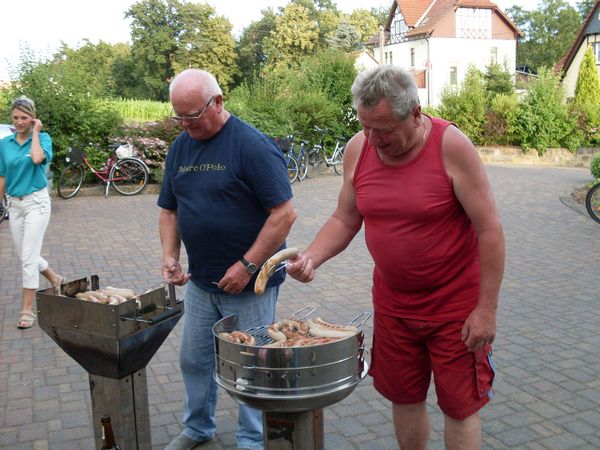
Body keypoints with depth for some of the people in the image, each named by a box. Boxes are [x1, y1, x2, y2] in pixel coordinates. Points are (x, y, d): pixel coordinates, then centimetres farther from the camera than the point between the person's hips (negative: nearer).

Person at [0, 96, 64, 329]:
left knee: (28, 257, -8)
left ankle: (27, 310, 0)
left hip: (37, 202, -5)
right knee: (25, 255, 13)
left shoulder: (43, 138, -5)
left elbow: (38, 158, -28)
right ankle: (55, 279, 39)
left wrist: (35, 132, -15)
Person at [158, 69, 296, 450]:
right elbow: (169, 209, 13)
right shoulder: (180, 147, 5)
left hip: (249, 284, -6)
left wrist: (247, 266, -20)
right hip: (200, 281, 7)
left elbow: (285, 213, -20)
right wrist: (170, 255, -2)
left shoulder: (253, 145, -16)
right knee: (194, 359, 17)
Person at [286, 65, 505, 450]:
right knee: (404, 397, 18)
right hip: (393, 304, 4)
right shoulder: (358, 149, -5)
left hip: (455, 307, -4)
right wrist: (311, 258, -14)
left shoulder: (451, 146, -19)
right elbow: (344, 220, 4)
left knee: (460, 405, 9)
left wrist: (487, 308, -15)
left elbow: (490, 230, -16)